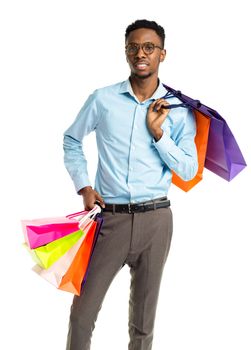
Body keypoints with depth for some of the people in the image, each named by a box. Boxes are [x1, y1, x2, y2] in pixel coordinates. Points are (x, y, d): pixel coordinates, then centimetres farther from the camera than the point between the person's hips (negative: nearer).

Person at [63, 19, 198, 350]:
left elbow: (188, 170, 1)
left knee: (143, 319, 12)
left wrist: (157, 132, -11)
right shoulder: (102, 99, 0)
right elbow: (71, 140, 14)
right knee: (82, 313, 0)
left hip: (155, 220, 1)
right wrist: (83, 187, 2)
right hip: (109, 217, 0)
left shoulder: (179, 109, 2)